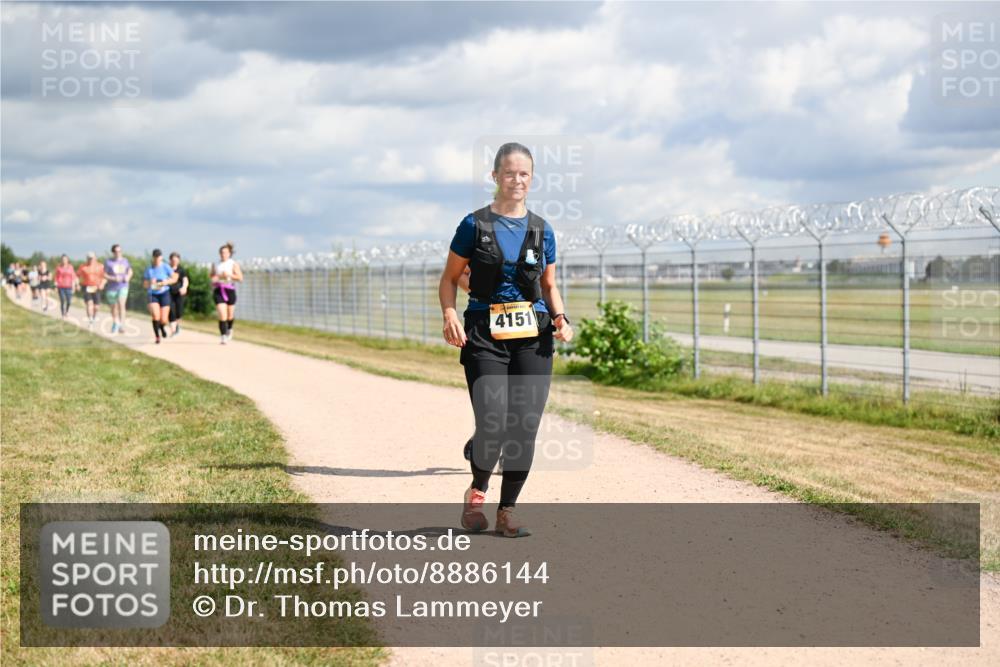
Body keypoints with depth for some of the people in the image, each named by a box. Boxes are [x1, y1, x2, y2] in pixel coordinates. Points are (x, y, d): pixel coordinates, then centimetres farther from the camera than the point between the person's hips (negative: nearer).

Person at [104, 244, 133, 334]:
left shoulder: (125, 260, 4)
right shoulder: (108, 262, -6)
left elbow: (130, 271, 18)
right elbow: (104, 274, -4)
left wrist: (128, 277, -4)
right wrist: (113, 278, -21)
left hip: (123, 287, 0)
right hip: (112, 288, 0)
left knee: (121, 304, -18)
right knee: (114, 307, 13)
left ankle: (122, 326, -21)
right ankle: (115, 323, 36)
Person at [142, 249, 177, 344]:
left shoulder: (165, 267, -4)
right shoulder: (149, 269, 1)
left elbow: (174, 278, 0)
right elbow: (144, 284, 5)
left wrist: (166, 282, -18)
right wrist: (150, 283, -18)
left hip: (164, 294, 0)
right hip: (153, 294, 0)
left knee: (163, 320, -3)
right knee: (155, 316, -22)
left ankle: (162, 327, 35)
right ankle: (157, 337, -8)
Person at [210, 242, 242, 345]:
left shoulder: (234, 264, 2)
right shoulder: (215, 265, 10)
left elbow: (240, 278, -4)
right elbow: (212, 276, 23)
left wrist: (229, 275, -16)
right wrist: (213, 279, 1)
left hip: (230, 290, -1)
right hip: (218, 290, 1)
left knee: (230, 315, 10)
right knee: (222, 315, -13)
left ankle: (229, 329, 42)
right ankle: (223, 337, -13)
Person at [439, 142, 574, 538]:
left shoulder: (541, 230, 10)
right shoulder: (475, 225, 1)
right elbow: (450, 278, 5)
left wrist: (560, 318, 0)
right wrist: (450, 315, -13)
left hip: (533, 339, 3)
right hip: (485, 337, -3)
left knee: (525, 427, -2)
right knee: (492, 427, -14)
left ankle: (507, 512, 12)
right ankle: (477, 491, 15)